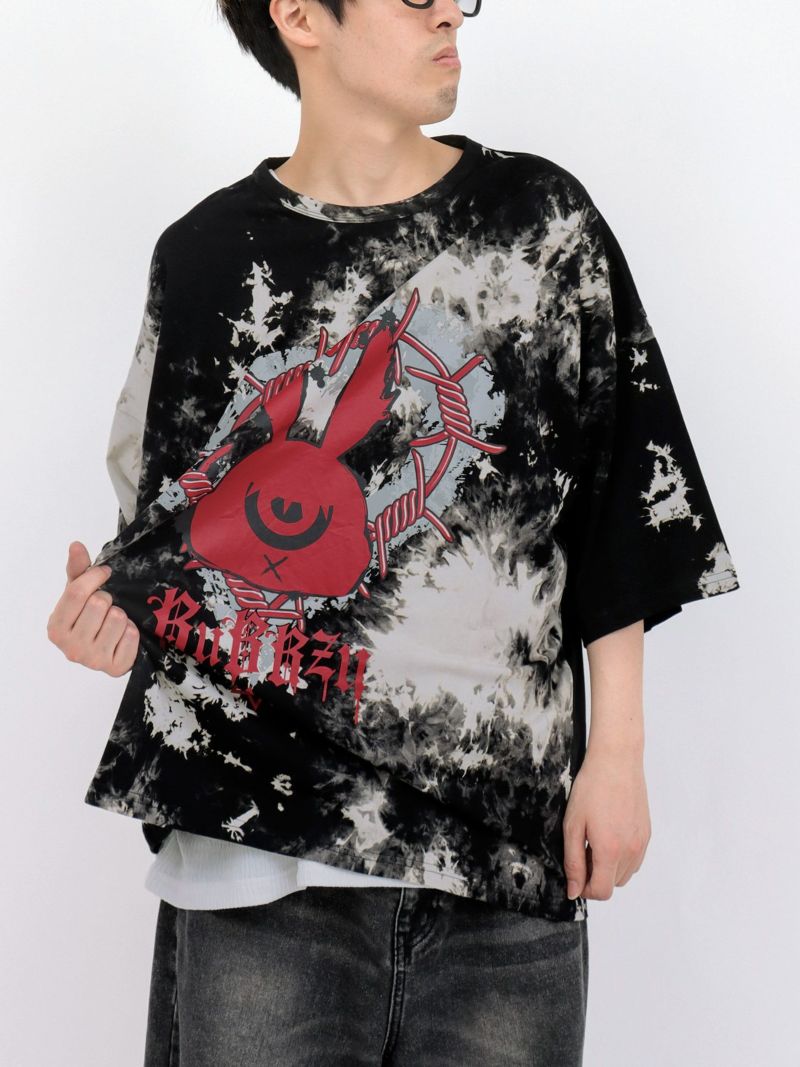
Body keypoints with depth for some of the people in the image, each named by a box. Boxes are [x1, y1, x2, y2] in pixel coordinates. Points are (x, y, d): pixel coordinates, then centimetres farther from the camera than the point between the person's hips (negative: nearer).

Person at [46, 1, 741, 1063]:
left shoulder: (539, 220, 5)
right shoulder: (206, 255, 6)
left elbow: (617, 515, 4)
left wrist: (617, 753, 0)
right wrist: (117, 599, -7)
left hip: (508, 825, 0)